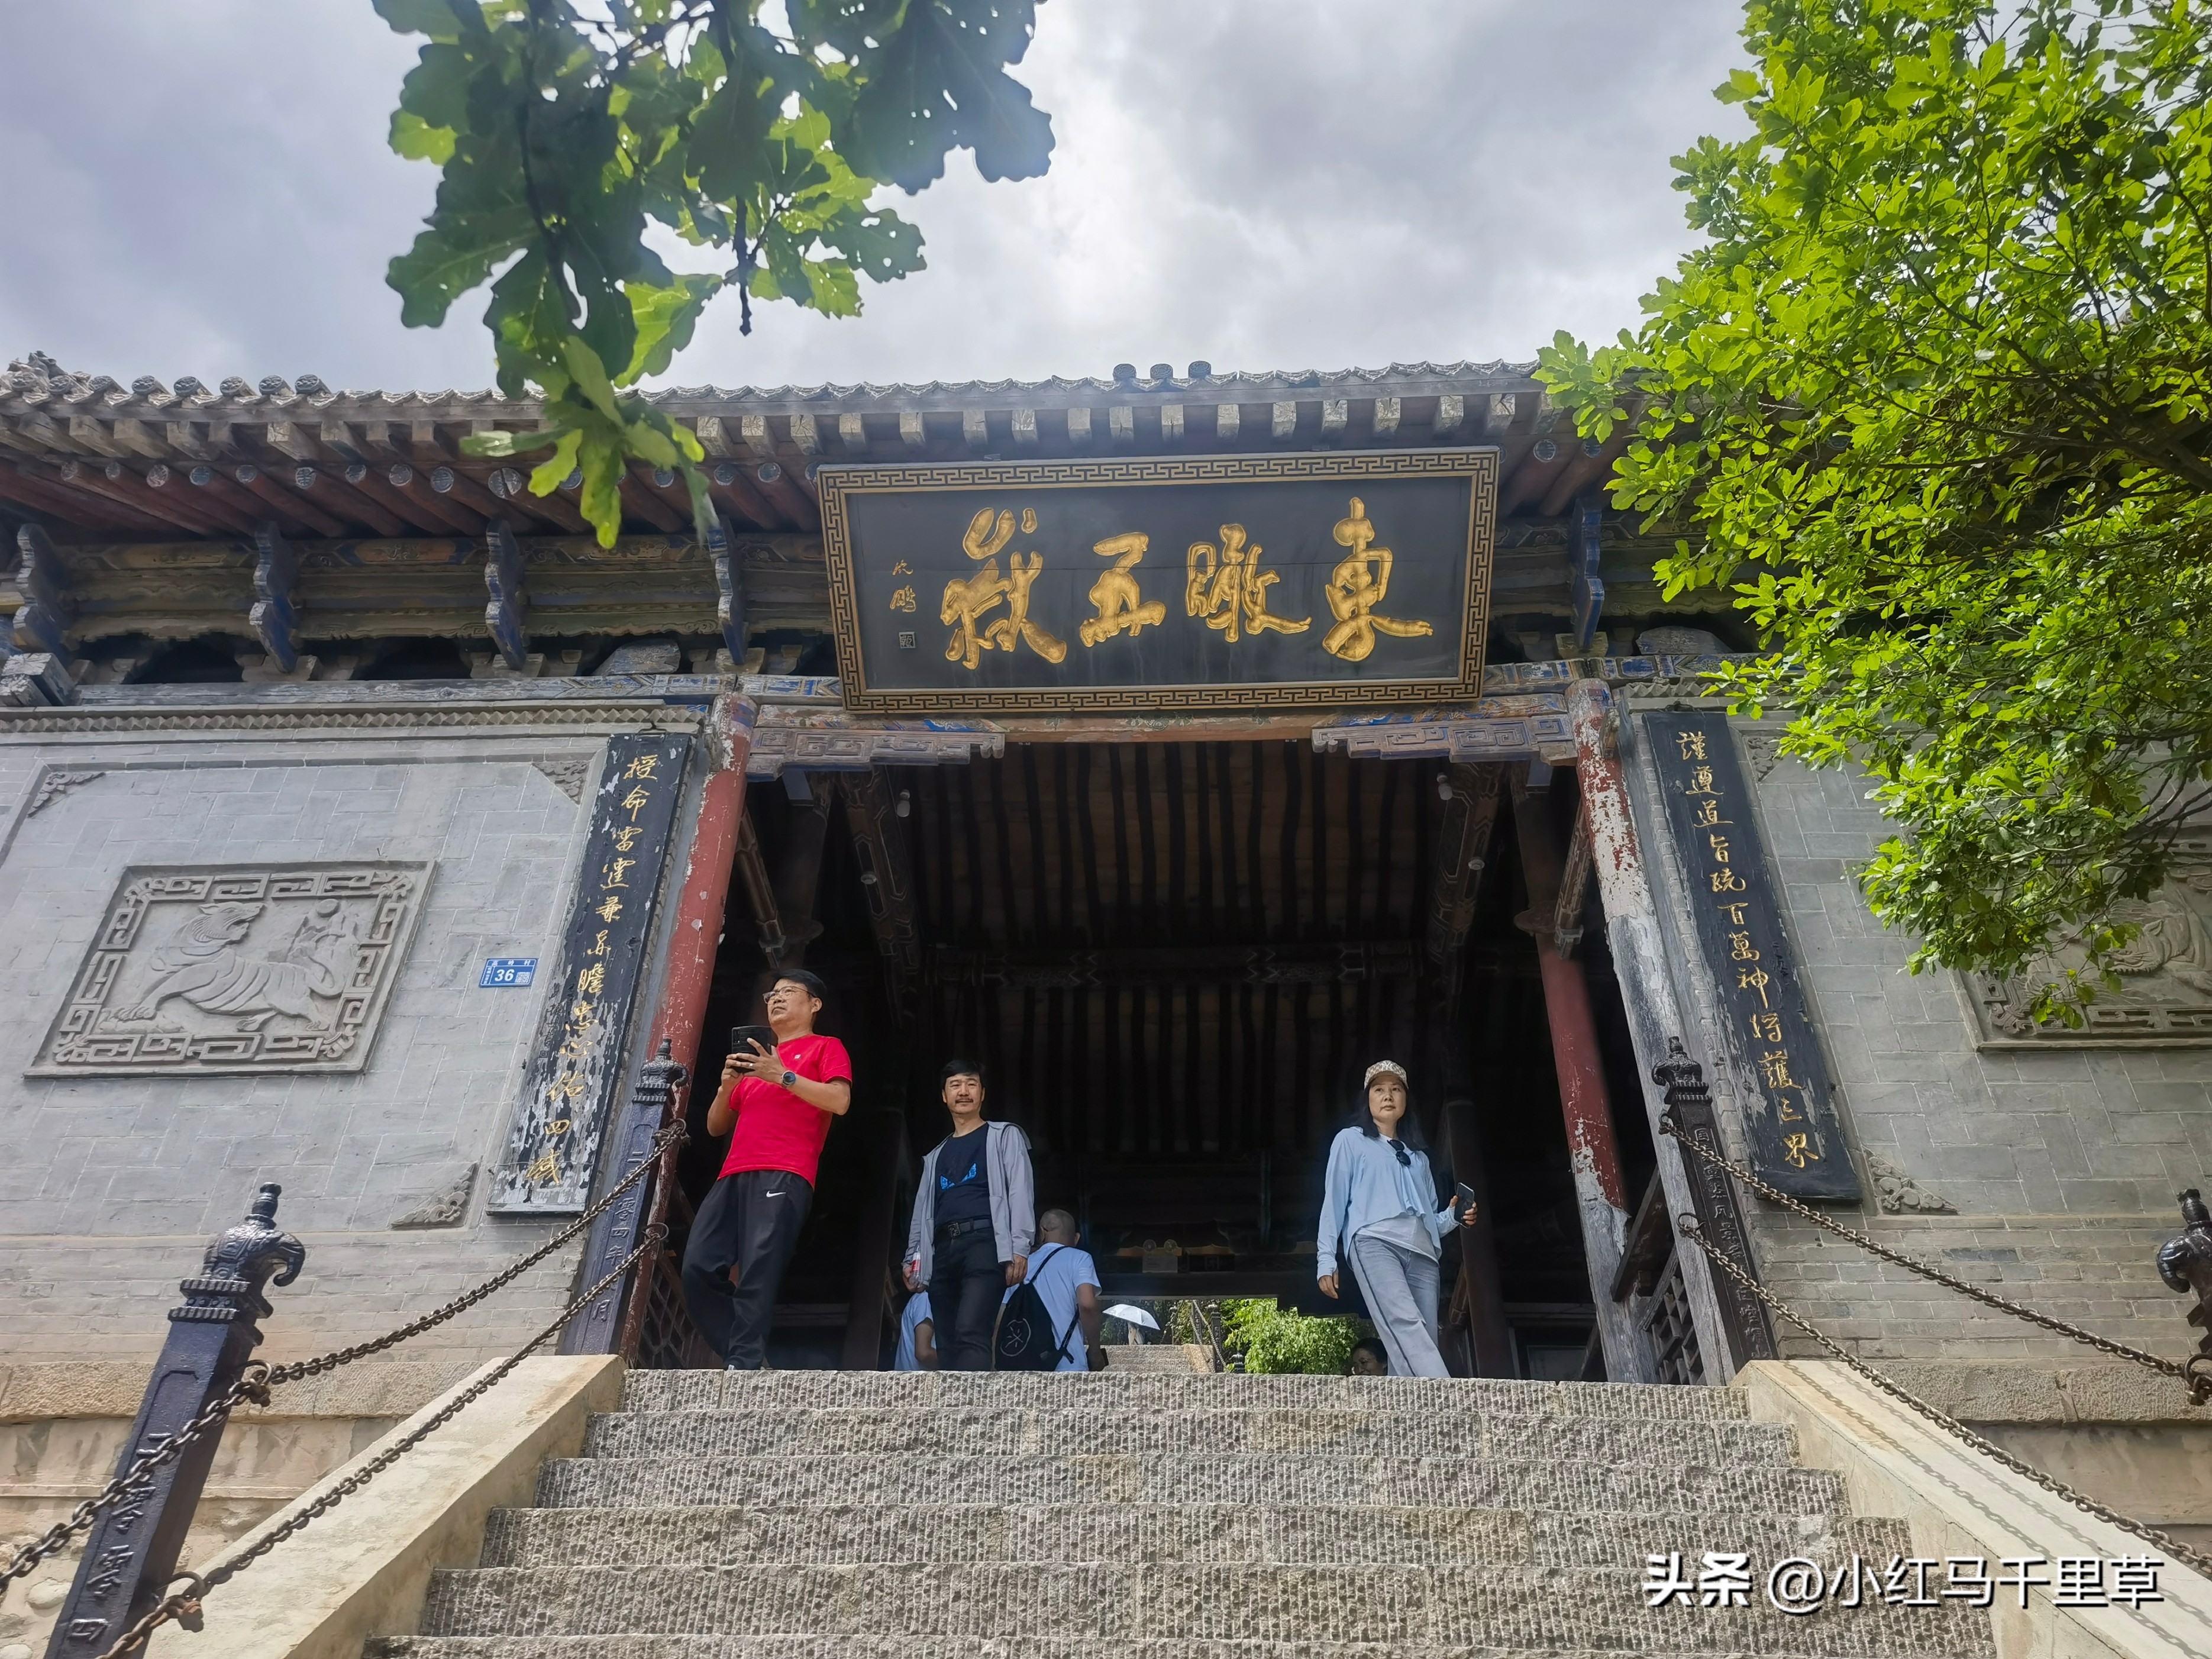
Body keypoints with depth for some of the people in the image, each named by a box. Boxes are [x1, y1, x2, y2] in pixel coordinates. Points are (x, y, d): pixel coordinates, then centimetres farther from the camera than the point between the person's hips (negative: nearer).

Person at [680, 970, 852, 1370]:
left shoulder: (826, 1047, 14)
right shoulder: (753, 1058, 30)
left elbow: (840, 1101, -5)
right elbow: (716, 1126, 30)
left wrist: (783, 1076, -8)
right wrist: (727, 1085, 10)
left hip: (784, 1176, -6)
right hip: (734, 1176, 6)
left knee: (757, 1272, -18)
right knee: (698, 1268, -8)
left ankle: (744, 1366, -18)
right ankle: (740, 1356, 0)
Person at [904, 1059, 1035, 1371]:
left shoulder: (1004, 1137, 14)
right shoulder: (936, 1155, 29)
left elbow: (1020, 1192, 2)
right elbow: (922, 1210, 26)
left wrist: (1019, 1248, -11)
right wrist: (913, 1258, 14)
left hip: (984, 1242, -6)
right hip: (943, 1249, 6)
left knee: (970, 1334, -23)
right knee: (947, 1345, -2)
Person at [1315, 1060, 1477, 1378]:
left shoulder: (1418, 1154, 32)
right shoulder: (1351, 1140, 19)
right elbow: (1334, 1200, 11)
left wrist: (1454, 1217, 8)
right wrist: (1326, 1258, 0)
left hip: (1421, 1250, 5)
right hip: (1374, 1241, -5)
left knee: (1421, 1341, -12)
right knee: (1405, 1324, -28)